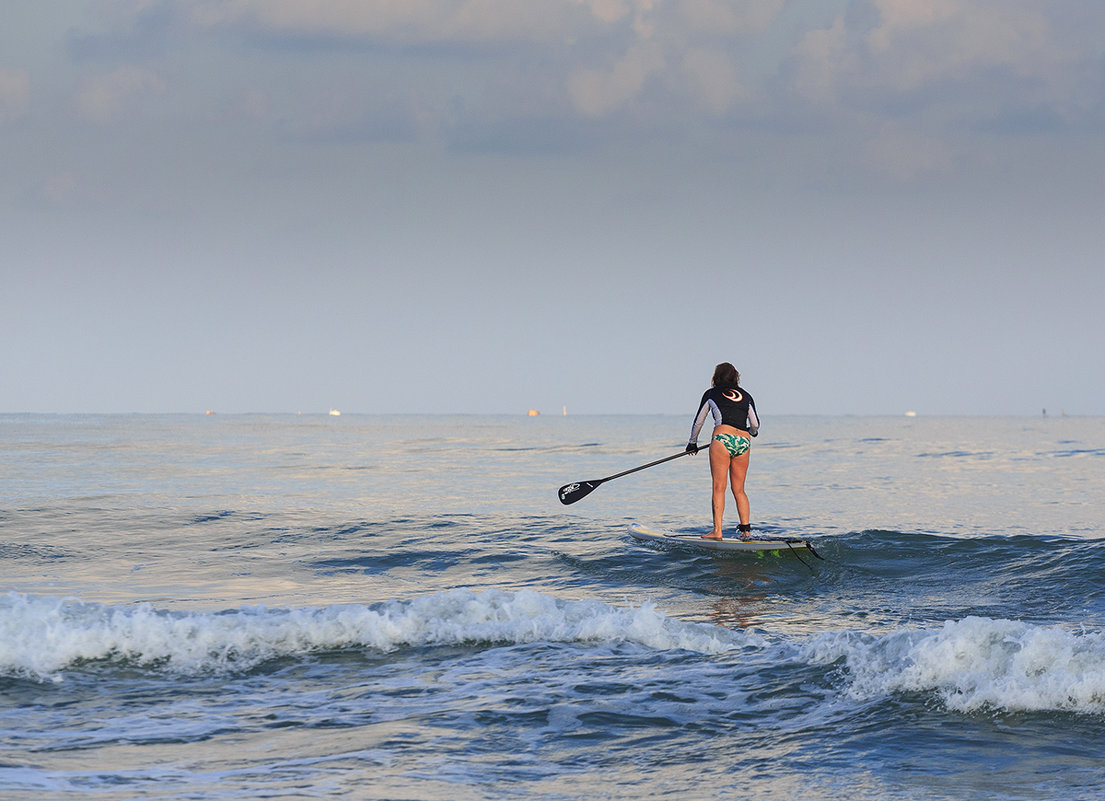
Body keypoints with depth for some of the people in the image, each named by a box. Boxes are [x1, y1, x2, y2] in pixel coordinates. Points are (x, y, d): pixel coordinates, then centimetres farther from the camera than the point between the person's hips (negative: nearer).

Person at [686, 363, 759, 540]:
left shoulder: (711, 394, 15)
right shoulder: (746, 396, 20)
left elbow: (698, 422, 22)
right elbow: (755, 425, 21)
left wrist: (692, 443, 38)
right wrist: (752, 432, 46)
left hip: (722, 439, -3)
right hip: (743, 442, 4)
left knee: (719, 487, -5)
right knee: (739, 490, 11)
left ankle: (717, 531, -13)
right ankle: (746, 529, 1)